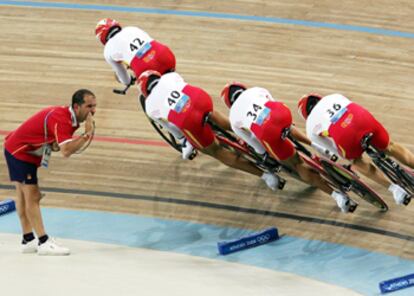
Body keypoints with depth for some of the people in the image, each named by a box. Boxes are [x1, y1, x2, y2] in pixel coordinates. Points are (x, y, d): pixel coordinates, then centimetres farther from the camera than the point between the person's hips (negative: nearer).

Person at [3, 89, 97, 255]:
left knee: (23, 195, 13)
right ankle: (43, 242, -13)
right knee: (32, 196, -11)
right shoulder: (60, 119, -30)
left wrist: (54, 145, -18)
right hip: (19, 152, -10)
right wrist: (88, 134, -38)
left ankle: (28, 241, 18)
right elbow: (66, 151, -41)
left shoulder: (69, 118, 0)